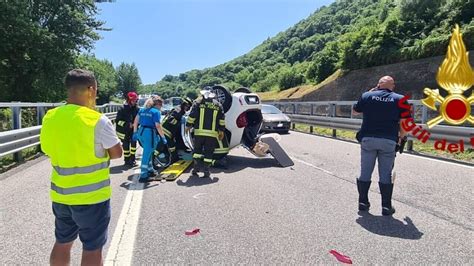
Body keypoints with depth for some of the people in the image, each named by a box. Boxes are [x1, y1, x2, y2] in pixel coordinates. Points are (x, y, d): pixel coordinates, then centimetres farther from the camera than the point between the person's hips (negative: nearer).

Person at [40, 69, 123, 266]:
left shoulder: (50, 118, -1)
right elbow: (117, 153, -9)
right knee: (92, 248, 9)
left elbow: (50, 151, 10)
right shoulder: (98, 121, -19)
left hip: (60, 194, 6)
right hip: (92, 196, -6)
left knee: (62, 243, 22)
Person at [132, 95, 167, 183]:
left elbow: (135, 122, 14)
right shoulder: (156, 112, -6)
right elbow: (158, 126, -13)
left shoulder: (142, 110, 15)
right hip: (150, 133, -7)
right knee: (147, 154, -3)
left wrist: (135, 132, 19)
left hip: (140, 132, 7)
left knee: (148, 152, 23)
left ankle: (150, 170, 34)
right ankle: (143, 176, -1)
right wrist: (163, 137, -8)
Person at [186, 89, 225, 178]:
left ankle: (196, 167, 14)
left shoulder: (198, 103, 3)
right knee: (208, 152, 6)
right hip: (212, 133, 1)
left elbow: (192, 116, -1)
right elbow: (222, 120, 11)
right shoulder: (218, 105, 10)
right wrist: (221, 131, 17)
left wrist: (188, 126, 11)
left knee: (197, 150, 16)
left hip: (199, 132, -1)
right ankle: (206, 171, 6)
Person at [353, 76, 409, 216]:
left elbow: (355, 111, 19)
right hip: (389, 141, 0)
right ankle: (386, 206, 12)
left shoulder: (367, 95, 2)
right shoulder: (399, 99, 1)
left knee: (365, 172, 10)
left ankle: (363, 202, 18)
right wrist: (401, 136, 14)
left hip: (368, 138, 1)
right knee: (385, 175, 8)